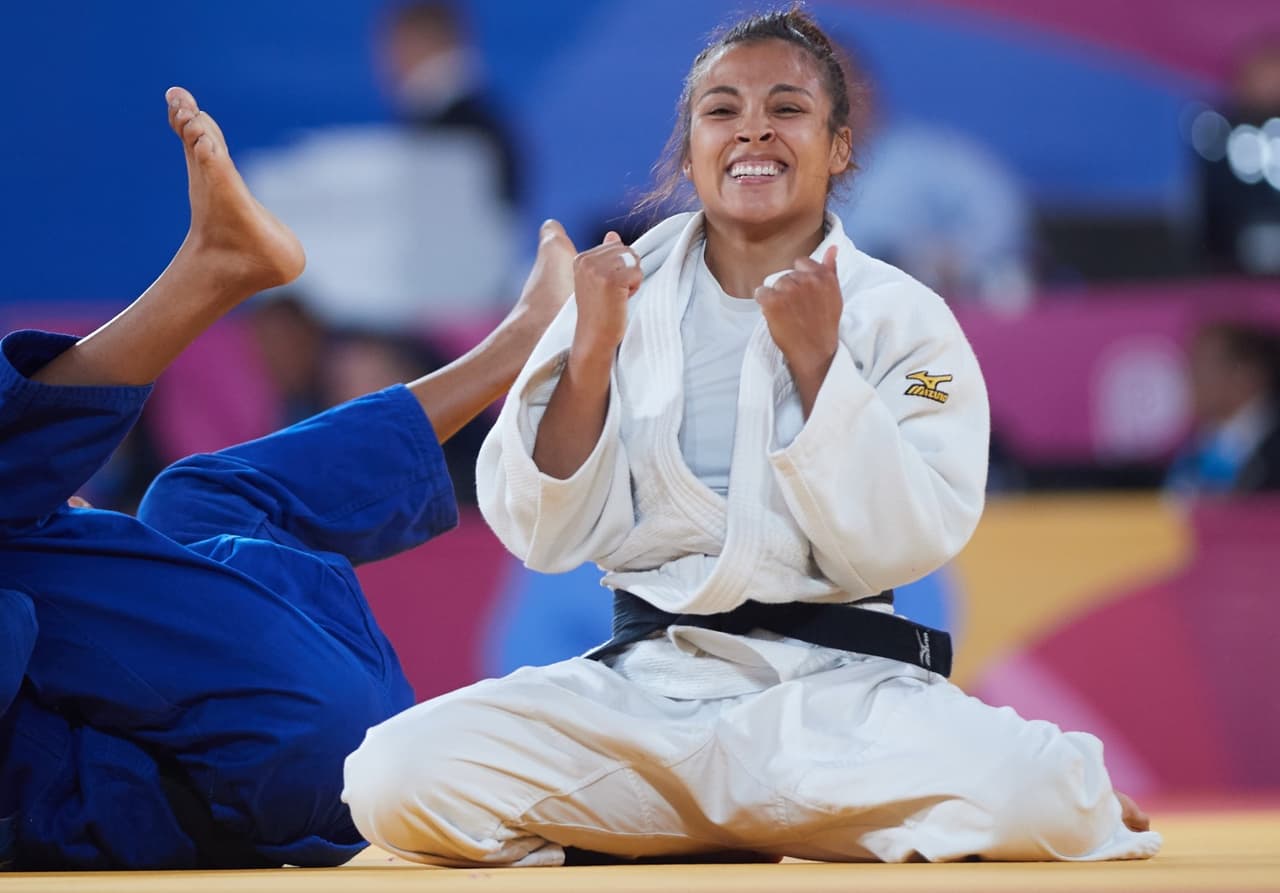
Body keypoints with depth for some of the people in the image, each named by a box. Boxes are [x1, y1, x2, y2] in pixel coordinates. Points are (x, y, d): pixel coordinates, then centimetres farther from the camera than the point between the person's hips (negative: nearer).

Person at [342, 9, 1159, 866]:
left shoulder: (902, 318, 3)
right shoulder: (621, 294, 8)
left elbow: (894, 548, -7)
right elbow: (545, 534, 2)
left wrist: (816, 361, -14)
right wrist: (591, 353, -10)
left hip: (838, 684, -4)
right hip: (647, 681, 4)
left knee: (1032, 800, -35)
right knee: (396, 775, -24)